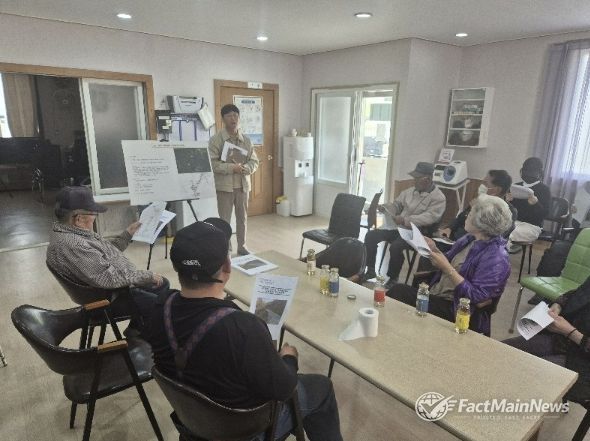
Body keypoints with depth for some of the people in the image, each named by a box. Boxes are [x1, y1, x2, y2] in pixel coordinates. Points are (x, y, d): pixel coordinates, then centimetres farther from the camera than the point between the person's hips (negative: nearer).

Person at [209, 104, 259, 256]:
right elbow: (212, 164, -14)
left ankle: (242, 246, 28)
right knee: (225, 220, 3)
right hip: (224, 186, -4)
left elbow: (254, 162, 6)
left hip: (243, 185, 4)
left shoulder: (246, 140, 6)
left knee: (242, 218, 13)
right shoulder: (215, 139, -7)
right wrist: (232, 167, -22)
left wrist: (245, 168, -15)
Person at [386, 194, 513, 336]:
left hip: (456, 311, -8)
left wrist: (447, 268, -24)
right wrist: (434, 250, -3)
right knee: (398, 289, -17)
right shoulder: (470, 239, 8)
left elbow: (477, 297, -22)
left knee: (398, 293, -22)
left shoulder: (496, 258, -17)